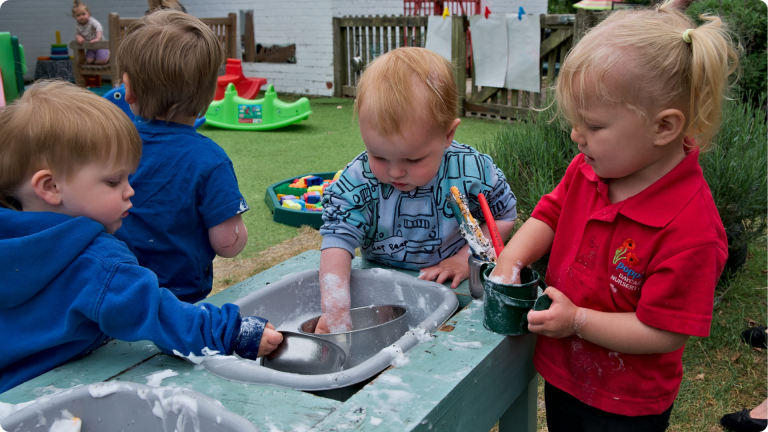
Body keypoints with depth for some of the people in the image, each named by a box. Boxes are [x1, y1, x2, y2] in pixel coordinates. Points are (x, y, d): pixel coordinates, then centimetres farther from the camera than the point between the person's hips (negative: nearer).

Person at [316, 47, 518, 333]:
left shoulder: (472, 171, -15)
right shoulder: (358, 181, -16)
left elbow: (504, 217, 1)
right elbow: (338, 242, -21)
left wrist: (465, 258, -12)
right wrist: (335, 309, -34)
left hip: (452, 289, -2)